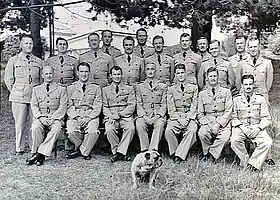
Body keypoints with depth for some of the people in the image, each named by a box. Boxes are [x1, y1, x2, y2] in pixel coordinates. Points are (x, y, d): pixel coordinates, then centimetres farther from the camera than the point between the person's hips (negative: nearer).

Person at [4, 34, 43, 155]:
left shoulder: (39, 61, 12)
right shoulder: (13, 60, 7)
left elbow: (42, 79, 18)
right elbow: (8, 79, 10)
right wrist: (15, 92, 6)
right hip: (18, 97, -1)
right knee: (20, 123, 0)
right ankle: (19, 148, 10)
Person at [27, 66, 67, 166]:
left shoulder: (61, 89, 10)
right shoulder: (36, 89, 18)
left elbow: (62, 107, 1)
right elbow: (34, 106, 9)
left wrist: (52, 118, -12)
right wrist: (41, 117, -9)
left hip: (56, 118, -2)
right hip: (40, 117, 2)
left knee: (56, 129, -34)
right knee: (35, 127, -31)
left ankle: (40, 154, -30)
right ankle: (39, 155, -23)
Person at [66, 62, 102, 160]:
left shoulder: (96, 88, 13)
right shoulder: (70, 88, 15)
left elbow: (97, 108, 5)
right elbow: (69, 107, 8)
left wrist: (88, 118, -11)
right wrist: (76, 117, -10)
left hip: (91, 117, -1)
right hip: (74, 117, 1)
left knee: (93, 132, -32)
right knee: (71, 132, -30)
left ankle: (82, 151, -4)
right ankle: (85, 150, -1)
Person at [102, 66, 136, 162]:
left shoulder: (129, 89, 13)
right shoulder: (105, 90, 17)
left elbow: (131, 106, 3)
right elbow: (105, 107, 10)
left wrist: (118, 115, -10)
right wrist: (110, 117, -11)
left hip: (126, 116, 0)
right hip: (111, 117, 1)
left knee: (130, 128, -32)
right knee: (109, 129, -31)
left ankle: (120, 152, -23)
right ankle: (116, 152, -16)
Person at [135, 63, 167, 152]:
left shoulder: (163, 86, 15)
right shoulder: (139, 86, 17)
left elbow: (164, 104, 8)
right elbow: (138, 104, 8)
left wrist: (158, 116, -10)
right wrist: (144, 116, -9)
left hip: (158, 115, -1)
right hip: (144, 115, 1)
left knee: (160, 124, -34)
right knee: (139, 125, -31)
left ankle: (153, 150, -36)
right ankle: (145, 150, -29)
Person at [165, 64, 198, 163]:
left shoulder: (194, 88, 13)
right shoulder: (171, 89, 14)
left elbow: (194, 106, 4)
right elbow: (171, 108, 5)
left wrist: (187, 119, -11)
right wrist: (179, 119, -11)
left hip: (190, 117, 0)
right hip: (175, 117, 1)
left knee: (192, 130, -33)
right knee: (168, 131, -30)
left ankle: (179, 155, -27)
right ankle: (174, 153, -12)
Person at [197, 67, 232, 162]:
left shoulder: (226, 92, 8)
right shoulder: (202, 94, 11)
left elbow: (228, 111, 0)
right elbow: (200, 114, 8)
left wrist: (218, 124, -13)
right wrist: (209, 124, -10)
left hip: (223, 122, -1)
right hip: (208, 122, 1)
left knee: (225, 137, -32)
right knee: (202, 133, -30)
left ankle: (212, 153, -5)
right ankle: (206, 153, -2)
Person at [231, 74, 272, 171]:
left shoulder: (260, 99, 7)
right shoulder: (236, 99, 5)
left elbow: (266, 119, 5)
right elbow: (233, 118, 1)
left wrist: (258, 128, -12)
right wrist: (243, 128, -15)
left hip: (257, 128, 1)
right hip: (241, 127, -1)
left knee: (267, 142, -27)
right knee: (234, 140, -32)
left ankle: (253, 162, -13)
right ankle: (245, 161, -12)